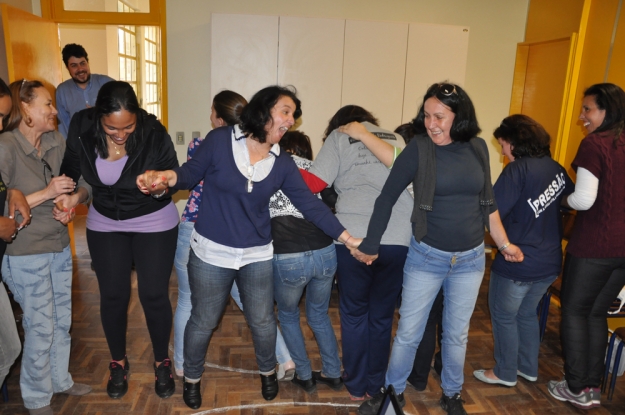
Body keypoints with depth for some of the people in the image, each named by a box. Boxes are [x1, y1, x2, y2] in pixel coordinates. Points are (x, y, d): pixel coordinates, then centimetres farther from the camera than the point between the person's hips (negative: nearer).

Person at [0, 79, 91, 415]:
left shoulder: (56, 142, 1)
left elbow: (82, 182, 10)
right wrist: (47, 194, -23)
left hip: (60, 246, 6)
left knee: (62, 322, 18)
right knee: (40, 329, 6)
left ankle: (59, 380, 39)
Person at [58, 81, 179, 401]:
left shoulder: (154, 133, -25)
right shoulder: (81, 127, -18)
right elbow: (72, 169, -1)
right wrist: (75, 195, -17)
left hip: (155, 223, -2)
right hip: (104, 224, 3)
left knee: (154, 295, 2)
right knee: (113, 296, 9)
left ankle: (162, 362, 27)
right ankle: (118, 362, 34)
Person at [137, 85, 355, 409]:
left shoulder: (283, 164, -5)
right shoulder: (219, 140, -13)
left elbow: (310, 204, -4)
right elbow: (193, 172, -4)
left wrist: (348, 239, -8)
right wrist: (166, 176, -28)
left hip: (257, 255, 3)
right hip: (211, 252, -2)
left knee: (263, 321, 17)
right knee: (203, 322, 14)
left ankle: (268, 370, 47)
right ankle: (191, 377, 43)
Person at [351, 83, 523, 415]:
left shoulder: (477, 148, -1)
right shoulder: (419, 148, -12)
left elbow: (487, 202, 10)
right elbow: (387, 198, -8)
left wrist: (504, 244, 11)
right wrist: (370, 246, -5)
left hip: (470, 259, 3)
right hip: (426, 256, -3)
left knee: (456, 334, 17)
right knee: (408, 333, 8)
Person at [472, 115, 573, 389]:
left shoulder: (518, 170, -19)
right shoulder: (556, 168, 4)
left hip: (517, 263, -8)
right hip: (550, 262, 8)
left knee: (503, 317, 12)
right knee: (527, 314, 24)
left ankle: (505, 373, 25)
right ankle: (528, 369, 37)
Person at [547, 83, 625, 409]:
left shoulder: (594, 144, -13)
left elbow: (584, 199, -19)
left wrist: (564, 198, 0)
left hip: (594, 246, -7)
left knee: (574, 311, 9)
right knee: (597, 313, 18)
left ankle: (576, 388, 18)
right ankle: (593, 386, 26)